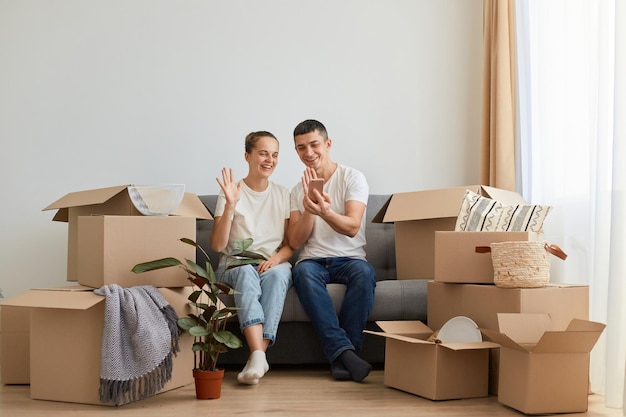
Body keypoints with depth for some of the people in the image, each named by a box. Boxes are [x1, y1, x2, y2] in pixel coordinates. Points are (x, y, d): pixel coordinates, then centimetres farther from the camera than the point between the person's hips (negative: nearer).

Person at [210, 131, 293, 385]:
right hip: (234, 266, -2)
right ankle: (258, 356, -51)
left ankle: (257, 356, -43)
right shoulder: (231, 194, 2)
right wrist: (230, 205, -19)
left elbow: (291, 244, 10)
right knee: (246, 271, -37)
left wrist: (277, 258, -13)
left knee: (276, 273, -34)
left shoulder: (283, 195, 11)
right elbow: (217, 245, -8)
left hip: (274, 265, 2)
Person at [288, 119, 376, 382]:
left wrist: (324, 212, -32)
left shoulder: (353, 178, 3)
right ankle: (344, 351, -39)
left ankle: (340, 356, -32)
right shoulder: (298, 190, 14)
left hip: (349, 259, -1)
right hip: (313, 261, 2)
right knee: (304, 272, -34)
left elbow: (352, 227, -12)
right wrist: (309, 207, -13)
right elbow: (295, 242, 3)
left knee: (364, 272, -35)